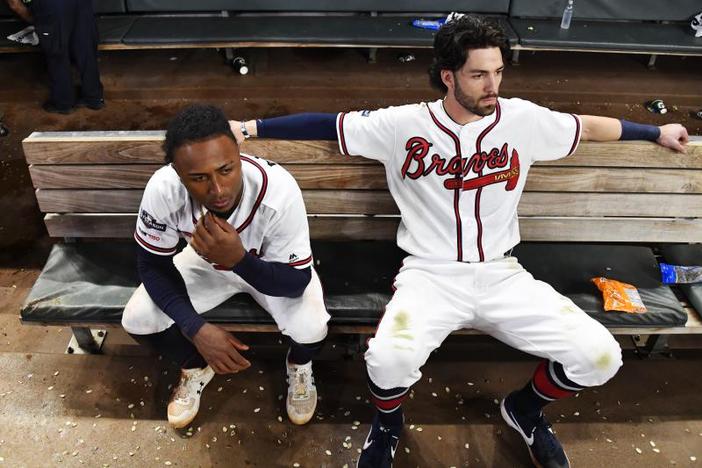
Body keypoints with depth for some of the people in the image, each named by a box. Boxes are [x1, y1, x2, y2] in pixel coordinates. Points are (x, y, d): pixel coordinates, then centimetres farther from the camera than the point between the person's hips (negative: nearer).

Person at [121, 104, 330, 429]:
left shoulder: (278, 190, -39)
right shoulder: (162, 190, -32)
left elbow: (296, 281, -29)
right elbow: (153, 264, -16)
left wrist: (239, 259, -48)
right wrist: (198, 329, -29)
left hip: (273, 266, -2)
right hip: (205, 262, 3)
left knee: (311, 326, -28)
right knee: (136, 319, -14)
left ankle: (299, 366, 12)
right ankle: (196, 367, 20)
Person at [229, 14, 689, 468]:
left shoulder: (523, 119, 2)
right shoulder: (404, 124, -5)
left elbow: (587, 126, 18)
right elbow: (327, 124, 1)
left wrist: (658, 132, 30)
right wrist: (250, 127, 2)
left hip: (501, 275, 3)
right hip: (430, 275, -2)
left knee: (599, 355, -13)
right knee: (389, 358, -31)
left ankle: (526, 409, 23)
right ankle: (388, 423, 9)